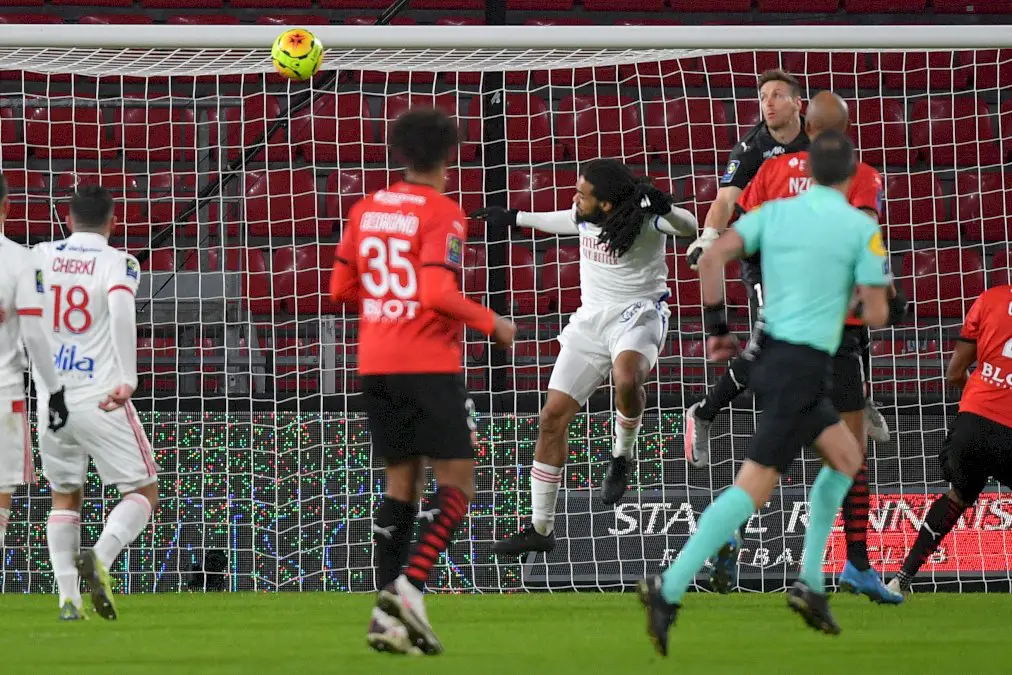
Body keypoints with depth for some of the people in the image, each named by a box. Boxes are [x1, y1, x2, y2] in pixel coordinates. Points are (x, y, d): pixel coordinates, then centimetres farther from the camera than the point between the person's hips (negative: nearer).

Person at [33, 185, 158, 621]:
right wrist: (127, 380, -24)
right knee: (143, 492, 8)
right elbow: (121, 310, -23)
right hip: (102, 402, -4)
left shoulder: (40, 256, 6)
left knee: (64, 499, 18)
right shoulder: (117, 263, -6)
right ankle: (100, 558, -18)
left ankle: (67, 598, 5)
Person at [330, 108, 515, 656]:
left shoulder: (366, 210, 10)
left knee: (401, 482, 12)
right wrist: (492, 324, -7)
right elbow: (438, 294, -19)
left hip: (374, 364, 6)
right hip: (428, 363, -6)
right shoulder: (442, 214, -9)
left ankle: (388, 614, 4)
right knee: (457, 485, -2)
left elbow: (340, 288, 13)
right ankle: (408, 586, -20)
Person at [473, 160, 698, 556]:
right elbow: (560, 221, 26)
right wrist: (515, 218, 42)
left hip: (637, 316, -6)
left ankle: (622, 457, -8)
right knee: (553, 416, 0)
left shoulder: (644, 219, -16)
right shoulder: (586, 216, 3)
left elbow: (688, 226, -30)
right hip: (590, 319, 6)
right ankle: (541, 528, 10)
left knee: (626, 379, -40)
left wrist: (663, 208, -50)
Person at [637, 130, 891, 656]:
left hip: (769, 354, 7)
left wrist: (716, 326, 3)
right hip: (802, 368, -7)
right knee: (756, 484, -11)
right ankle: (670, 589, -21)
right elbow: (876, 314, -8)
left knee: (846, 458, 22)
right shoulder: (861, 228, -7)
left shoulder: (775, 212, 7)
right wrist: (856, 298, 16)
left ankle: (809, 583, 16)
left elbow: (712, 258, -5)